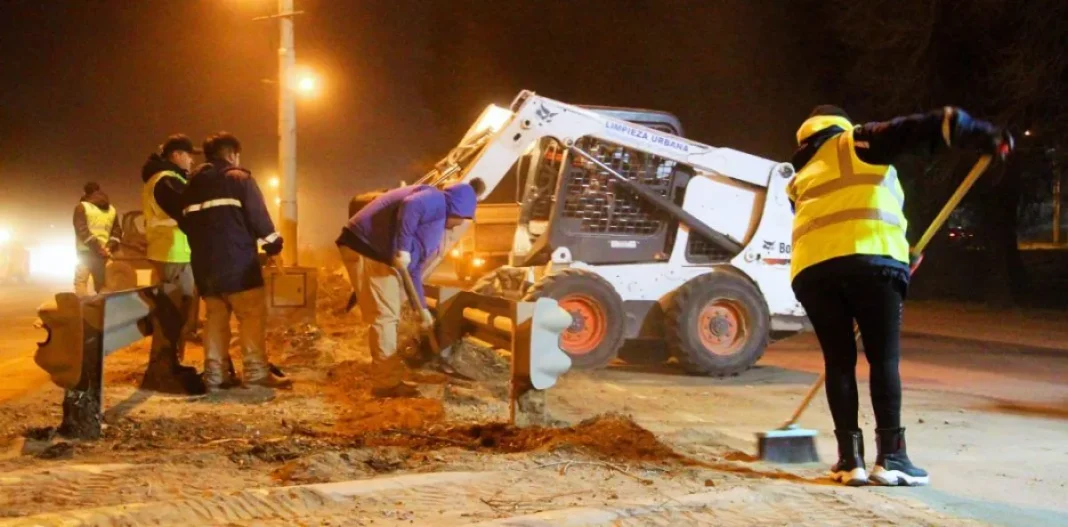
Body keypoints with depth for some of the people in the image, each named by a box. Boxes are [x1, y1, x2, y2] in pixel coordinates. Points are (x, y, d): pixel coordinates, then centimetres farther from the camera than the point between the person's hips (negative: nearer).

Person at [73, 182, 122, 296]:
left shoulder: (82, 207, 0)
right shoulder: (111, 209, 16)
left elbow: (82, 230, -11)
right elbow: (117, 232, 9)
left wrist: (97, 248, -15)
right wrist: (109, 248, -3)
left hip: (85, 252, -5)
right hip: (103, 254, 5)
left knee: (80, 282, -5)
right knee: (101, 286, 10)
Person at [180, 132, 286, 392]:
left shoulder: (193, 184, 16)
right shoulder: (239, 179, -3)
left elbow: (184, 222, 18)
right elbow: (258, 217, -8)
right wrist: (273, 243, 4)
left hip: (204, 263, 7)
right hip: (237, 261, -6)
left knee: (215, 317, 11)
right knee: (253, 315, -4)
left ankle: (215, 374, 7)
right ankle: (257, 371, -10)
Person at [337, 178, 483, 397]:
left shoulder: (436, 223, 23)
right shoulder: (436, 201, -6)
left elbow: (414, 269, 26)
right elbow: (410, 206, -30)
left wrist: (422, 308, 27)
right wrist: (403, 248, -29)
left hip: (377, 252, 11)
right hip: (365, 247, -11)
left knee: (388, 315, 15)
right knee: (384, 316, -7)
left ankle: (389, 379, 23)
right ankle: (387, 383, -2)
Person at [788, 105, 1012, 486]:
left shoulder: (801, 178, 33)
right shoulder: (857, 142, 20)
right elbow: (922, 129, 7)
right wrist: (985, 135, 13)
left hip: (811, 268, 4)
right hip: (869, 257, -4)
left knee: (838, 359, 12)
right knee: (884, 357, 3)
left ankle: (850, 459, 9)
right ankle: (890, 456, 0)